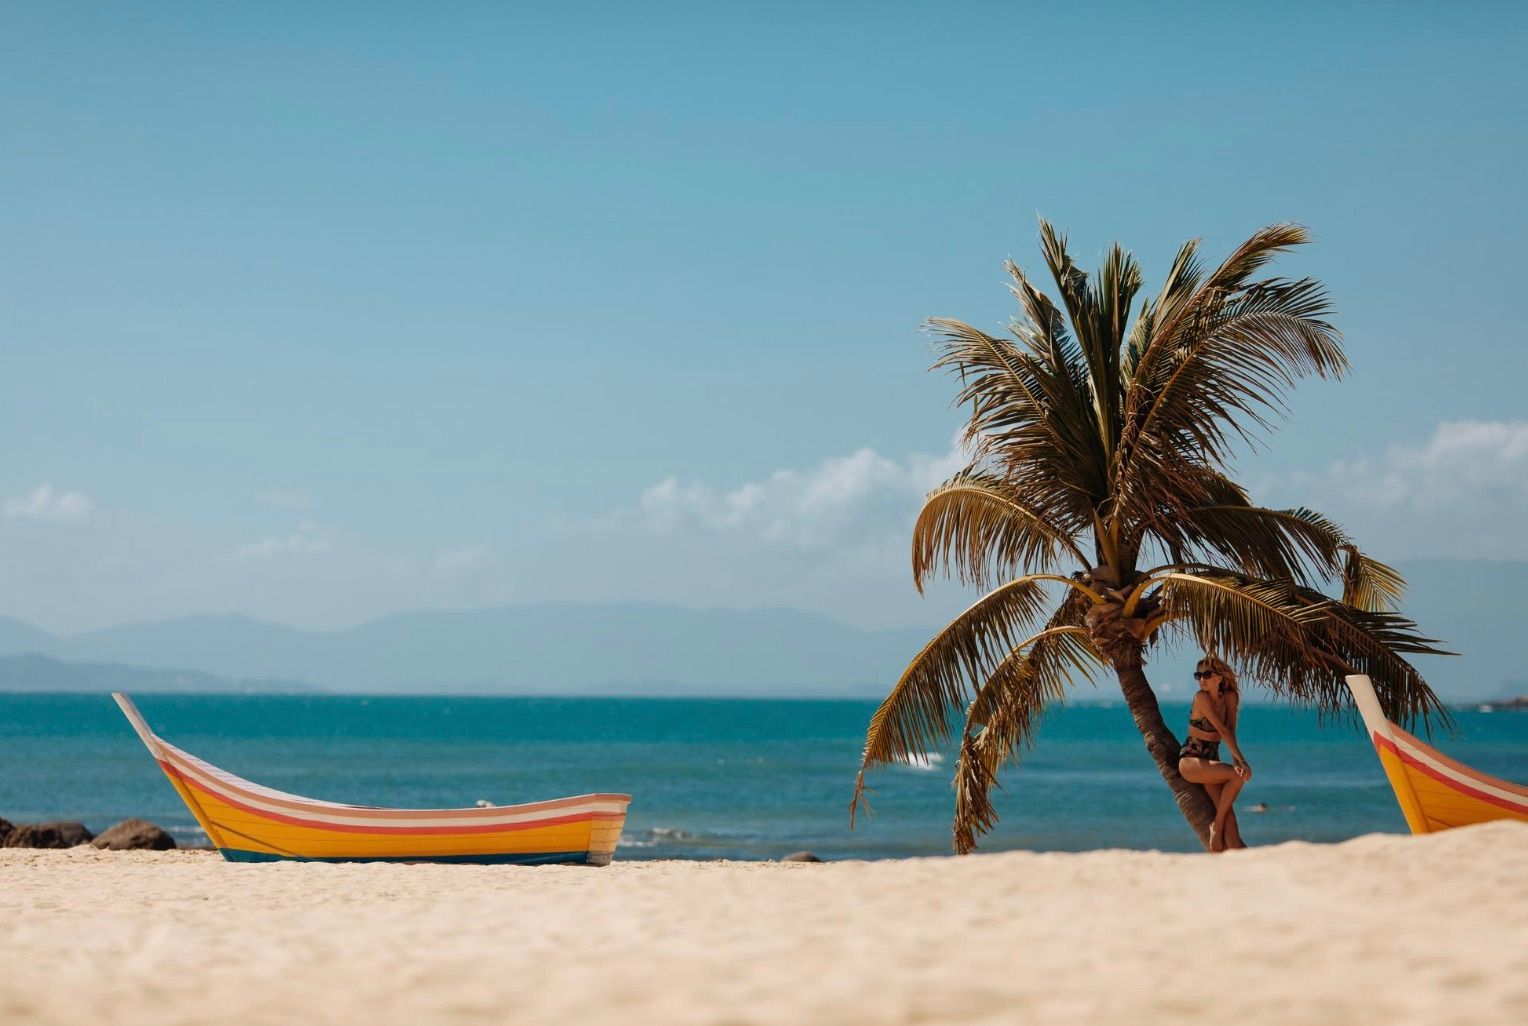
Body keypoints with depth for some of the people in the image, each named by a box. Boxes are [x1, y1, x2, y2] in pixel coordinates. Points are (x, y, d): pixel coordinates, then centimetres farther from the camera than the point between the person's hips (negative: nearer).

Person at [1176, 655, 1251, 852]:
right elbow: (1222, 730, -19)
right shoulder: (1201, 697, -14)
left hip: (1211, 762, 5)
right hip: (1190, 761, -5)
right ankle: (1217, 826, -19)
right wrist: (1241, 760, -22)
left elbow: (1231, 731, -4)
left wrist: (1236, 760, -19)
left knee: (1228, 813, -18)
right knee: (1238, 776, -29)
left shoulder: (1230, 697, 3)